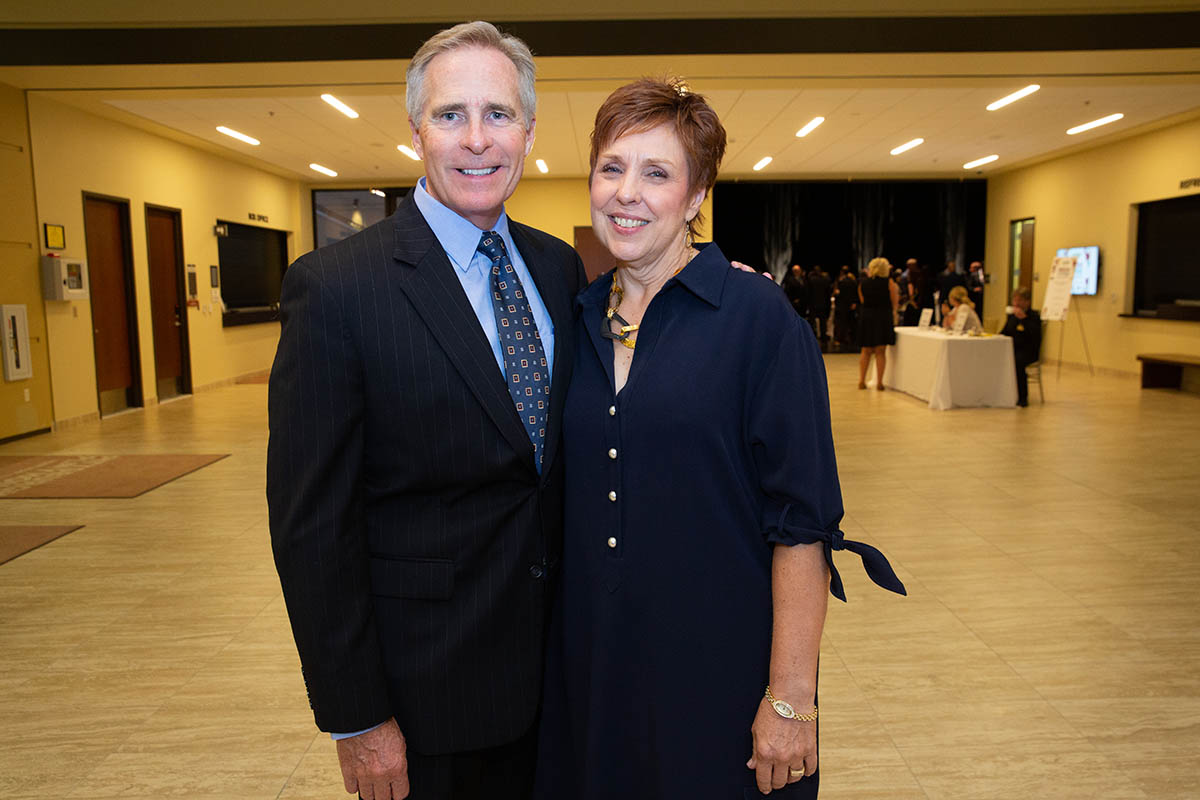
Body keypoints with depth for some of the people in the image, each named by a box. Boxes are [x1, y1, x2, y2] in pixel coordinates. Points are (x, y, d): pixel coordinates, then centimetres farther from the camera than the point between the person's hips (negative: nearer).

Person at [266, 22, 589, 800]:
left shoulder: (559, 265, 2)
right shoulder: (336, 287, -17)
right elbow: (311, 523, -15)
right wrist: (355, 719, -12)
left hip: (554, 653, 6)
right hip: (427, 683, -5)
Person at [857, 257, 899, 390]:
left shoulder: (863, 284, 5)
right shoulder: (889, 282, -4)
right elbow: (895, 303, -2)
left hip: (865, 317, 3)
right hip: (884, 316, -3)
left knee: (866, 351, 11)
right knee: (880, 352, 2)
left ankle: (861, 380, 10)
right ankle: (879, 382, 3)